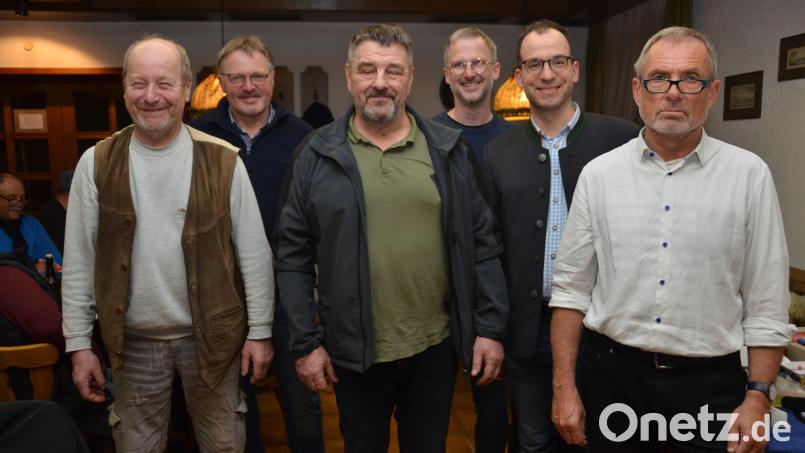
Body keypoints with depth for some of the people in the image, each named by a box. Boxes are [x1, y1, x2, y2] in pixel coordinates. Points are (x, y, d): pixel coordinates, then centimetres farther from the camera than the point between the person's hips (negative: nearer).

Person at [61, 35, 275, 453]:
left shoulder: (223, 161, -8)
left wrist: (260, 330, -5)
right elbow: (79, 261, 0)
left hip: (212, 334, -1)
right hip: (134, 340, 1)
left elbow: (253, 254, -5)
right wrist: (79, 343, 0)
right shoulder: (96, 164, -3)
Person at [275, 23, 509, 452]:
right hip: (353, 351, -1)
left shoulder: (448, 149, -1)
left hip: (436, 345, 1)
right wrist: (305, 342, -5)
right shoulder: (316, 155, -4)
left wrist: (490, 327, -2)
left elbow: (481, 244, 0)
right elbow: (293, 256, -3)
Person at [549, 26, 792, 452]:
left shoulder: (749, 174, -4)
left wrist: (757, 395, -4)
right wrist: (564, 386, -3)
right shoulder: (599, 173, -2)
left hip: (710, 381, 0)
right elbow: (571, 287, -1)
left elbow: (766, 302, -1)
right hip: (610, 373, 1)